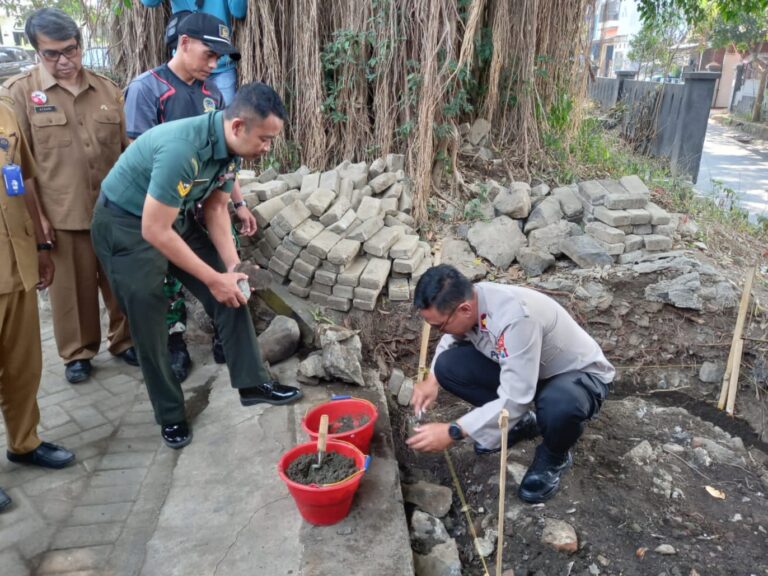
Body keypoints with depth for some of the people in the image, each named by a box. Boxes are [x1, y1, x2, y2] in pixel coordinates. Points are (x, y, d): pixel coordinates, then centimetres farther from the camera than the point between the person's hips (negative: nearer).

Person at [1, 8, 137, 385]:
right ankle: (78, 352, 27)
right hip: (62, 215, -2)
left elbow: (128, 149, 12)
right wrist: (34, 214, -6)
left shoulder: (107, 90, 9)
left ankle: (124, 340, 31)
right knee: (73, 288, 8)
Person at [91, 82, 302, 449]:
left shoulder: (230, 146, -10)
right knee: (149, 323, -3)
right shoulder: (182, 148, -36)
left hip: (178, 218, 8)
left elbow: (215, 207, 2)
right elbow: (154, 231, -32)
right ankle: (170, 414, 14)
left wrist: (232, 266, -7)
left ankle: (252, 382, 12)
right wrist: (213, 278, -25)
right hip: (127, 224, -7)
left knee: (231, 293, 2)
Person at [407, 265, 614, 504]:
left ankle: (553, 458, -4)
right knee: (448, 366, -12)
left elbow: (514, 401, -38)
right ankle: (518, 422, 9)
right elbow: (452, 338, 9)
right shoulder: (468, 299, -16)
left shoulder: (516, 318, -39)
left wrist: (453, 432, -34)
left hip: (580, 374, -6)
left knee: (559, 407, -41)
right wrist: (432, 379, -6)